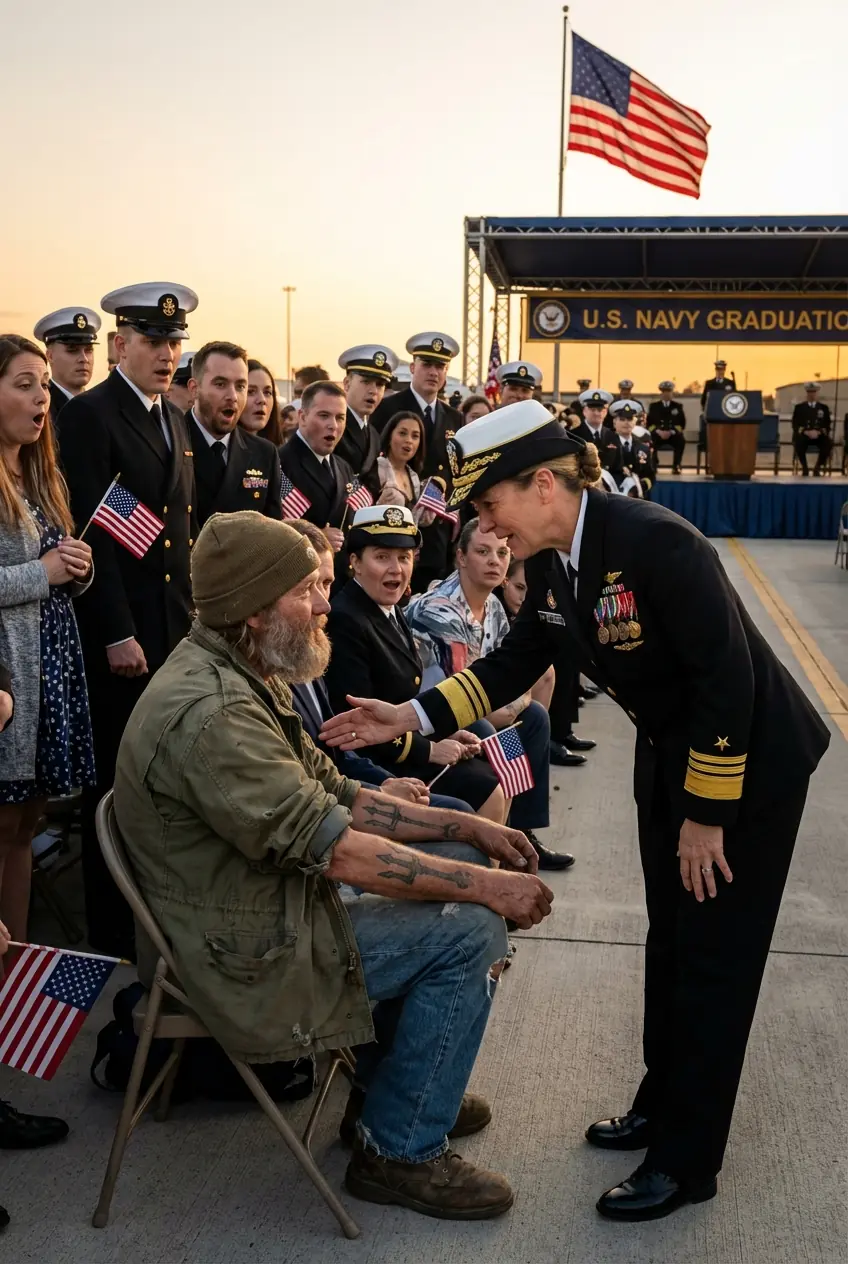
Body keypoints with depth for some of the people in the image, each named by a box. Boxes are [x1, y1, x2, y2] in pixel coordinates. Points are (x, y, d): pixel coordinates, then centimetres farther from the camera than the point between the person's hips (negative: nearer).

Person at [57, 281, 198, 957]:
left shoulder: (173, 416, 15)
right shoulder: (91, 414, -8)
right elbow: (93, 529, -14)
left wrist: (194, 613, 12)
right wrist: (118, 634, -17)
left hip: (177, 624, 7)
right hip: (122, 632, -7)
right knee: (118, 781, 1)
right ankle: (113, 931, 14)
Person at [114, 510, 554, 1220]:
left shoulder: (243, 677, 5)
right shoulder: (210, 714, -28)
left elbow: (332, 795, 8)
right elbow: (333, 848, -28)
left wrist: (469, 829, 1)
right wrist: (486, 885, -21)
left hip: (276, 896, 10)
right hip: (247, 955, -10)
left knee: (458, 860, 11)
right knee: (469, 930, -14)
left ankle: (394, 1083, 23)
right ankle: (401, 1150, 3)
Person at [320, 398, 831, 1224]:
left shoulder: (656, 543, -30)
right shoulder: (549, 564, -6)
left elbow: (727, 680, -28)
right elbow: (513, 665, 4)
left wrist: (706, 816, -21)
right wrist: (409, 717, -7)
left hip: (751, 765, -8)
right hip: (670, 757, 8)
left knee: (713, 958, 2)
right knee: (669, 943, 19)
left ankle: (687, 1160, 16)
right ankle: (664, 1104, 37)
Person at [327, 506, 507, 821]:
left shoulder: (390, 611, 8)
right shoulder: (344, 621, -21)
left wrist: (448, 733, 2)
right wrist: (429, 750, -15)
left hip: (408, 744, 9)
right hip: (374, 762, -9)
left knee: (500, 781, 9)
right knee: (485, 793, -12)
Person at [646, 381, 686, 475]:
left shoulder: (678, 406, 14)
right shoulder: (654, 406, 13)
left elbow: (682, 424, 5)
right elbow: (649, 423, 4)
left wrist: (671, 432, -13)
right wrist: (658, 431, -15)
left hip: (673, 434, 1)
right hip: (658, 433, 0)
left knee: (681, 441, -34)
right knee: (651, 441, -35)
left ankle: (676, 466, -24)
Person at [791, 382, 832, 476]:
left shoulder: (824, 408, 15)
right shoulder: (799, 407, 12)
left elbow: (827, 426, 7)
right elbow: (795, 425, 2)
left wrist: (818, 432, -15)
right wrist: (806, 432, -17)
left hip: (819, 435, 1)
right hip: (803, 435, -1)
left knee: (828, 443, -34)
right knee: (798, 442, -38)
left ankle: (817, 468, -12)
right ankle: (805, 468, -15)